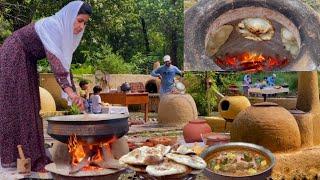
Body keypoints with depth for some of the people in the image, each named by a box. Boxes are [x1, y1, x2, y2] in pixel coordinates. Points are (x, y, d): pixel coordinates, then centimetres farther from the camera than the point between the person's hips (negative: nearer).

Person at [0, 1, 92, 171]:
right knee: (17, 108, -9)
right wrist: (69, 90, -47)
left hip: (27, 63, 9)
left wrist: (74, 93, -2)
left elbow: (64, 63, 4)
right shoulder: (51, 25, -26)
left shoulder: (64, 31, 1)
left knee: (30, 108, 8)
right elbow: (54, 60, -39)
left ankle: (30, 156, 15)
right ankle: (15, 158, -4)